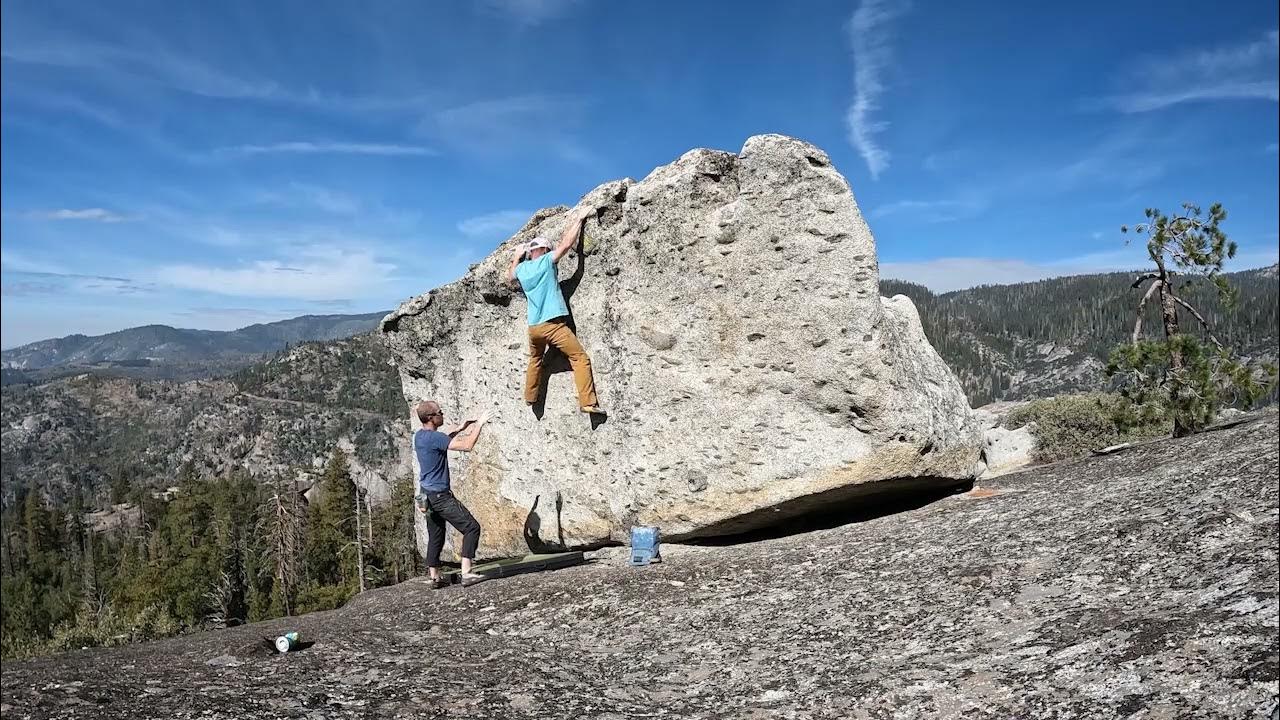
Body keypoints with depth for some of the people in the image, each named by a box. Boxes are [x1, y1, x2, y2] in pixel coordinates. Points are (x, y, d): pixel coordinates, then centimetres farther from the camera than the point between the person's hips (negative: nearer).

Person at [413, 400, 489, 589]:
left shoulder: (419, 436, 7)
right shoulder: (434, 437, -21)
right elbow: (467, 446, -25)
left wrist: (461, 428, 20)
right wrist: (479, 424, -14)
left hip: (427, 495, 10)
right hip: (440, 495, -10)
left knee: (435, 537, 16)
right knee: (472, 527, -7)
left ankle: (435, 577, 20)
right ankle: (466, 573, -11)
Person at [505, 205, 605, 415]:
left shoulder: (521, 268, 12)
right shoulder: (546, 261, -4)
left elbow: (509, 277, 35)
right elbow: (567, 243, -5)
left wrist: (516, 257, 42)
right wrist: (578, 219, 4)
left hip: (533, 327, 6)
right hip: (553, 324, -6)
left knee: (535, 359, 30)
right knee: (580, 358, -4)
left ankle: (530, 396, 34)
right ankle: (588, 402, -14)